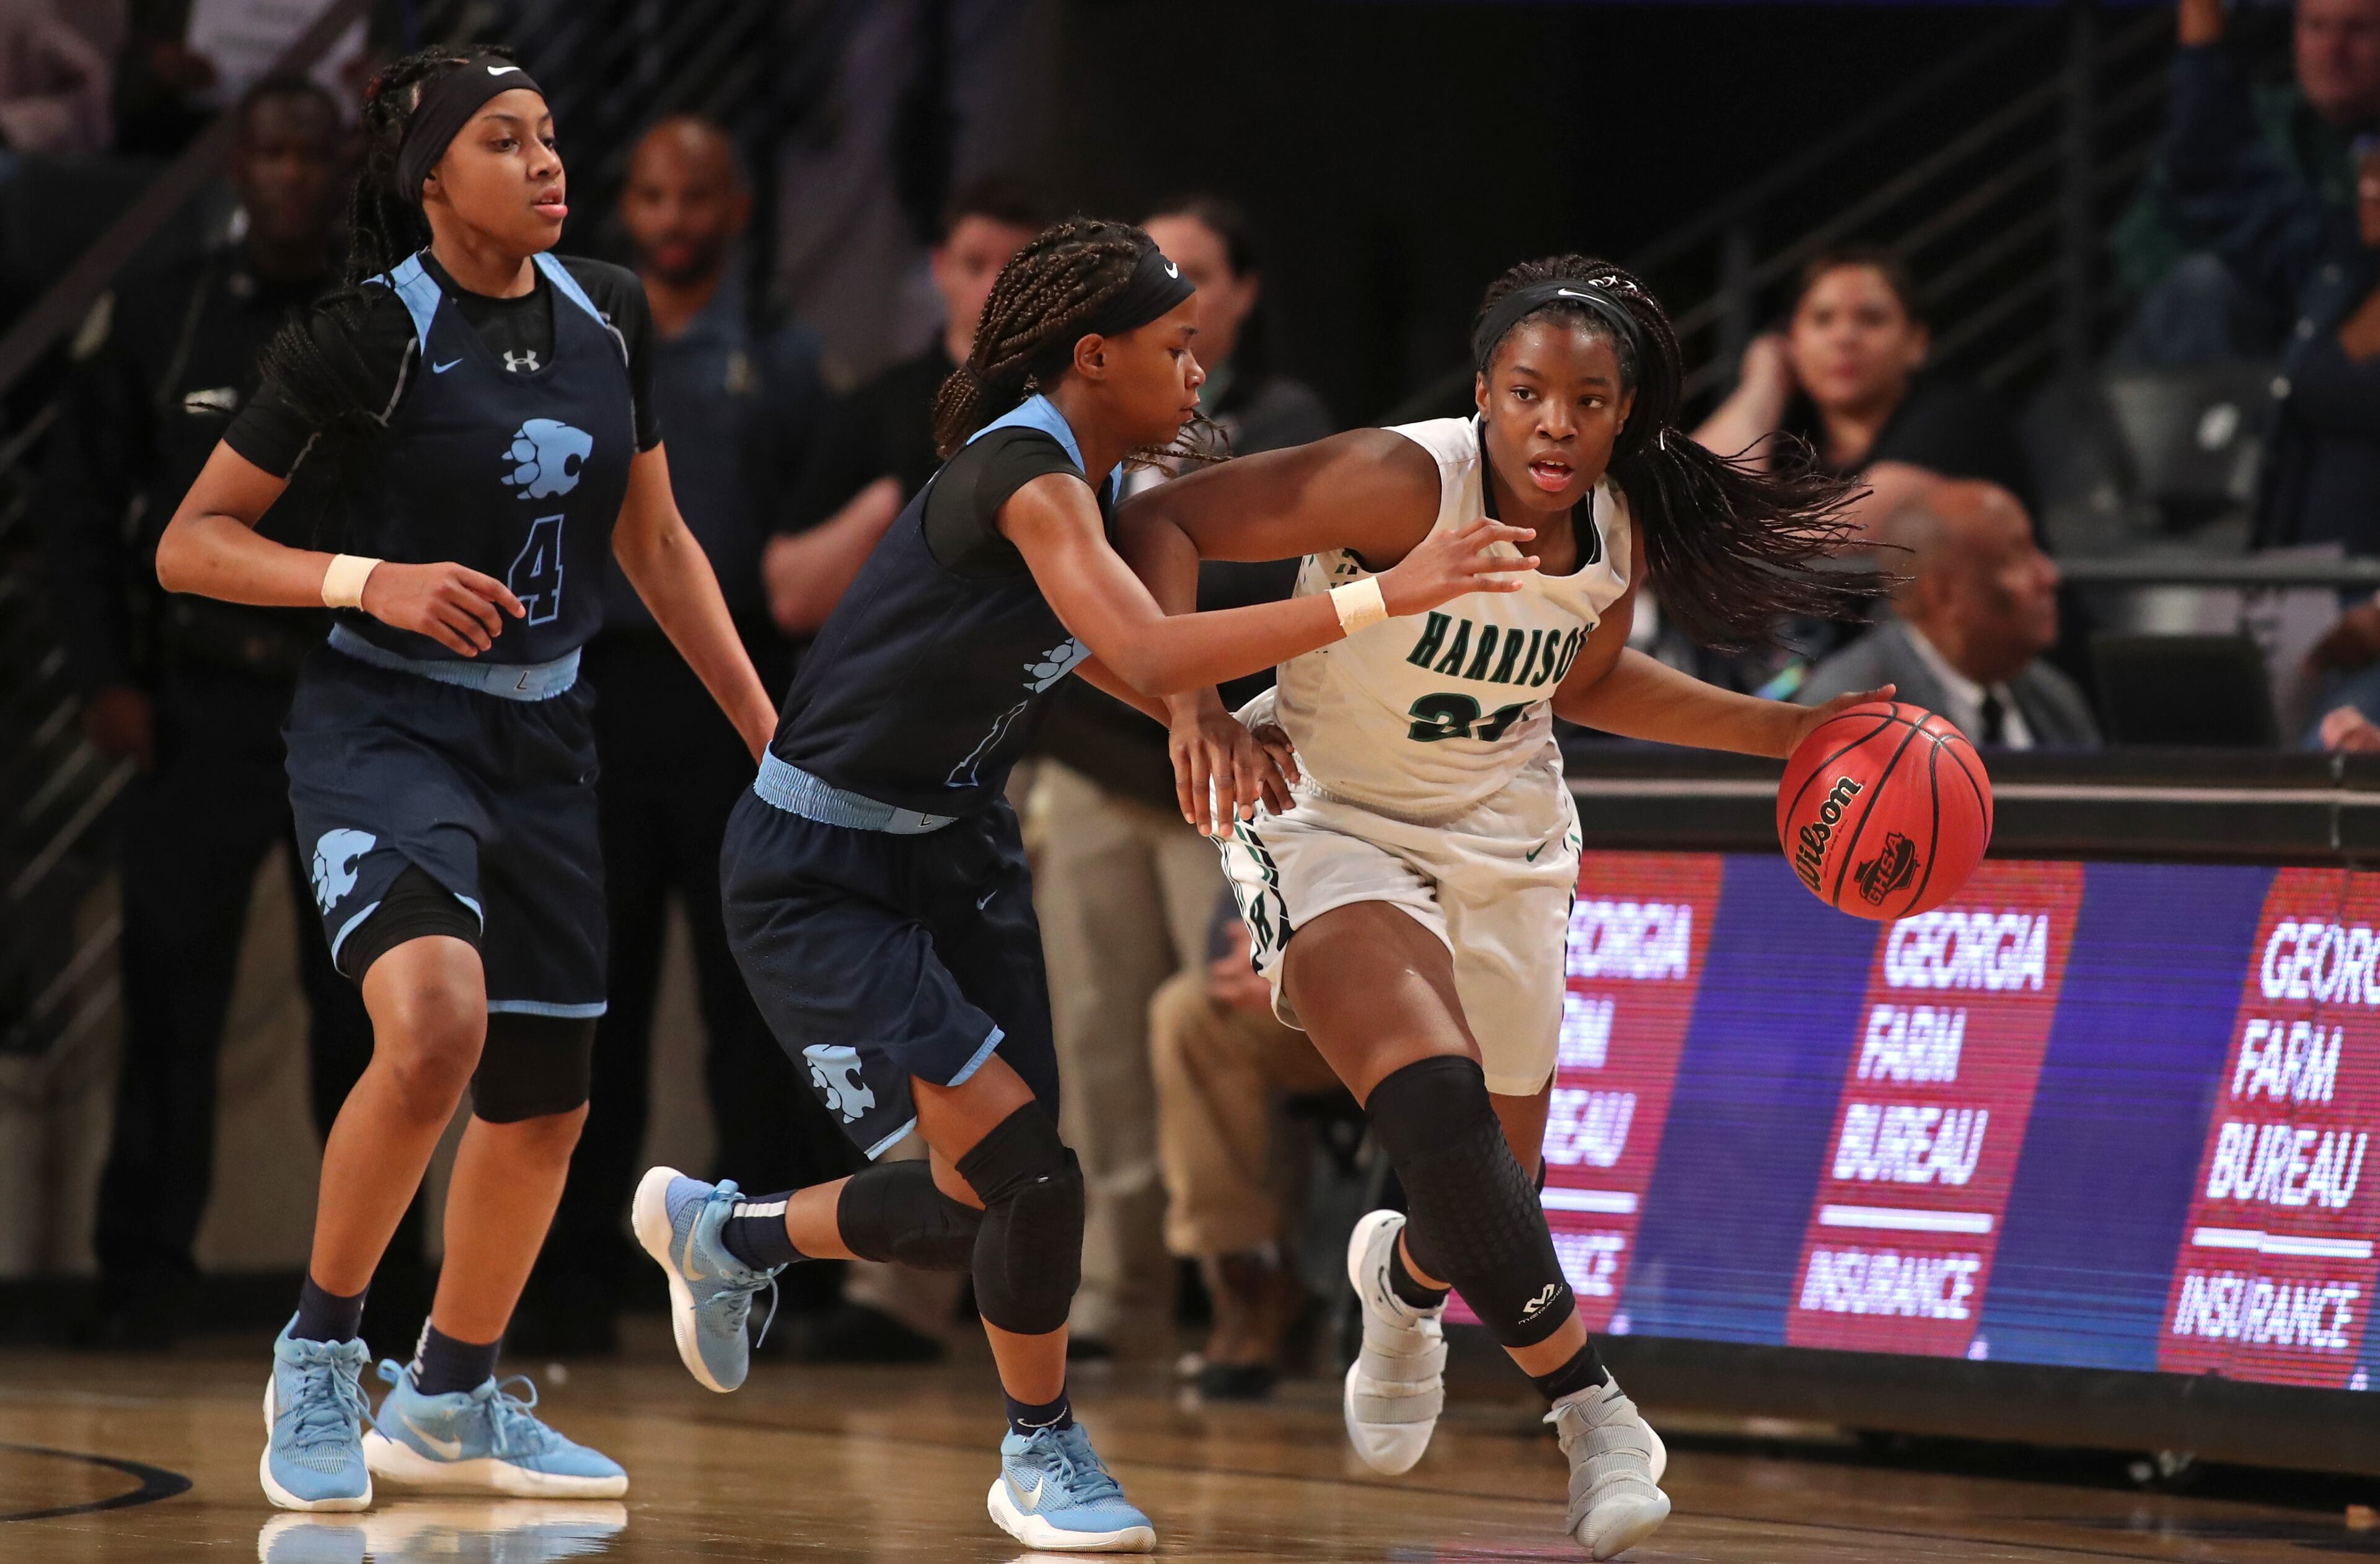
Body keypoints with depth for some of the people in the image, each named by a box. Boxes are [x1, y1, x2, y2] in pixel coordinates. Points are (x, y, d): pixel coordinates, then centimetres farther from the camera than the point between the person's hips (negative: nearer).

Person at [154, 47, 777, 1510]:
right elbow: (192, 543, -9)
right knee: (436, 1018, -31)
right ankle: (321, 1353, -11)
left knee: (545, 1096, 12)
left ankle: (449, 1404, 33)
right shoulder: (365, 334, -13)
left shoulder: (610, 316, 4)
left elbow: (655, 541, 16)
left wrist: (770, 730, 13)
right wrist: (369, 580, -24)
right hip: (386, 720, -7)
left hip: (544, 734, 7)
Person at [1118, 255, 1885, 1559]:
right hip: (1332, 818, -6)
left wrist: (1786, 733, 10)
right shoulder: (1406, 483, -27)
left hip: (1503, 837, 6)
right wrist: (1190, 700, -38)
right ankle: (1586, 1407, -15)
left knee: (1501, 1188, 11)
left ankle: (1406, 1278, 49)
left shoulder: (1622, 532, -8)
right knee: (1435, 1108, -29)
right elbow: (1162, 522, -24)